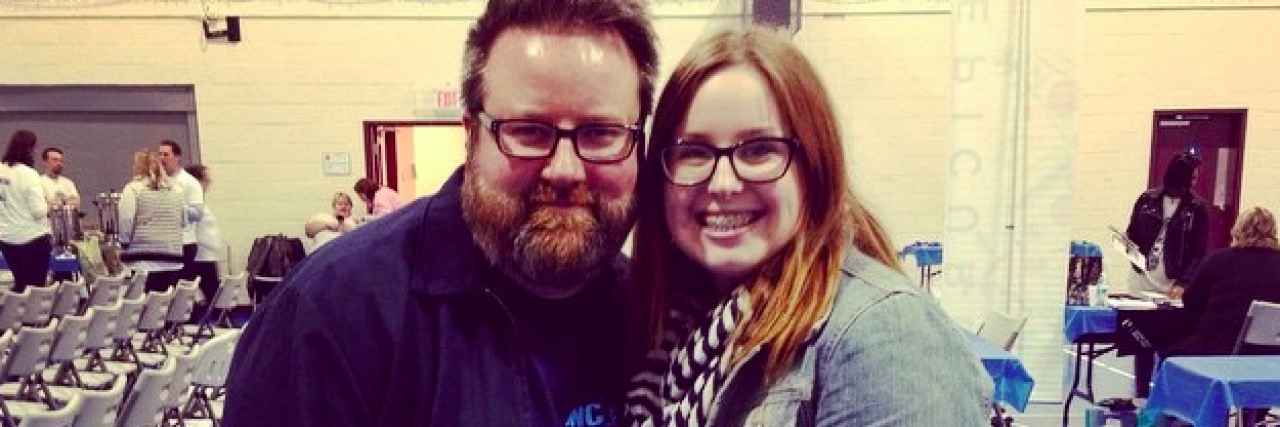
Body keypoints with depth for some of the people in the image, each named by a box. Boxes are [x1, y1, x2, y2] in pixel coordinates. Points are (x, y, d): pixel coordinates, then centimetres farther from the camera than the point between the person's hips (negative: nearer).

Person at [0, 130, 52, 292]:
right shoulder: (28, 174, -17)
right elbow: (39, 211, -19)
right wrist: (50, 206, 0)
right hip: (32, 238, -6)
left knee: (20, 283, 18)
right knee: (37, 285, 5)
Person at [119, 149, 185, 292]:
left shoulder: (133, 189, -3)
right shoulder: (176, 189, 10)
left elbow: (125, 221, -9)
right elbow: (184, 222, 14)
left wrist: (124, 242, 6)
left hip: (142, 260, -4)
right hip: (173, 260, 4)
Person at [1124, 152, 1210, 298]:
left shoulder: (1198, 207, -1)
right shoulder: (1147, 199, 4)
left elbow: (1199, 253, -5)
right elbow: (1131, 233, 15)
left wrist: (1183, 283, -16)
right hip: (1141, 282, 2)